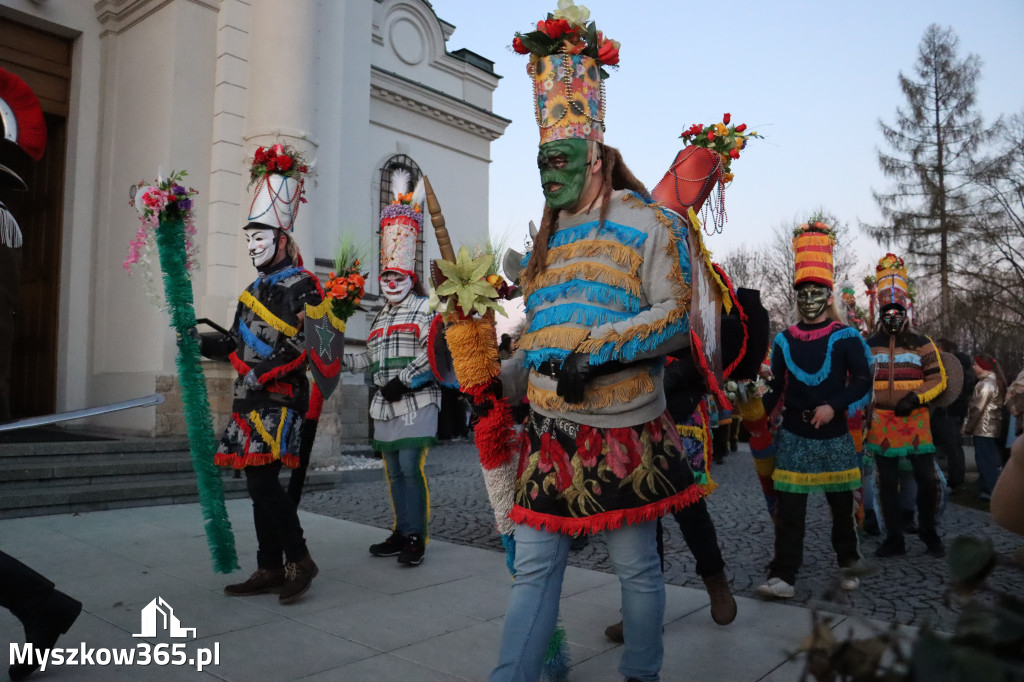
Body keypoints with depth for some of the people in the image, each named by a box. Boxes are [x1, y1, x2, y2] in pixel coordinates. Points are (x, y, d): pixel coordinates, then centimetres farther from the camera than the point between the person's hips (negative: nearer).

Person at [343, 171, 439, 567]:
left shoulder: (425, 309, -3)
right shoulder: (380, 318, 22)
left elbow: (433, 352, -15)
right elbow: (372, 359, 25)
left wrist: (404, 381, -17)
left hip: (417, 401, -7)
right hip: (385, 404, 8)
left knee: (412, 468, -10)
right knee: (394, 472, 10)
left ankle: (416, 538, -2)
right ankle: (402, 532, 20)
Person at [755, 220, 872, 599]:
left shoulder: (846, 337, -4)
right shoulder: (784, 340, 4)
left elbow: (863, 381, -6)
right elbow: (776, 388, 9)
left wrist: (833, 406, -18)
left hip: (834, 435, -1)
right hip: (793, 436, 2)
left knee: (842, 504, 13)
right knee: (789, 507, -1)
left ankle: (847, 565, 33)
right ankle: (783, 577, 2)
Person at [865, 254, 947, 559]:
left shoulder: (921, 343, 4)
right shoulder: (869, 346, 7)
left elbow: (937, 379, 1)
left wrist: (915, 397, -15)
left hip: (916, 420, -1)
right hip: (882, 422, 1)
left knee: (926, 479, 0)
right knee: (888, 482, 6)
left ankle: (928, 531, 22)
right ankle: (894, 539, 16)